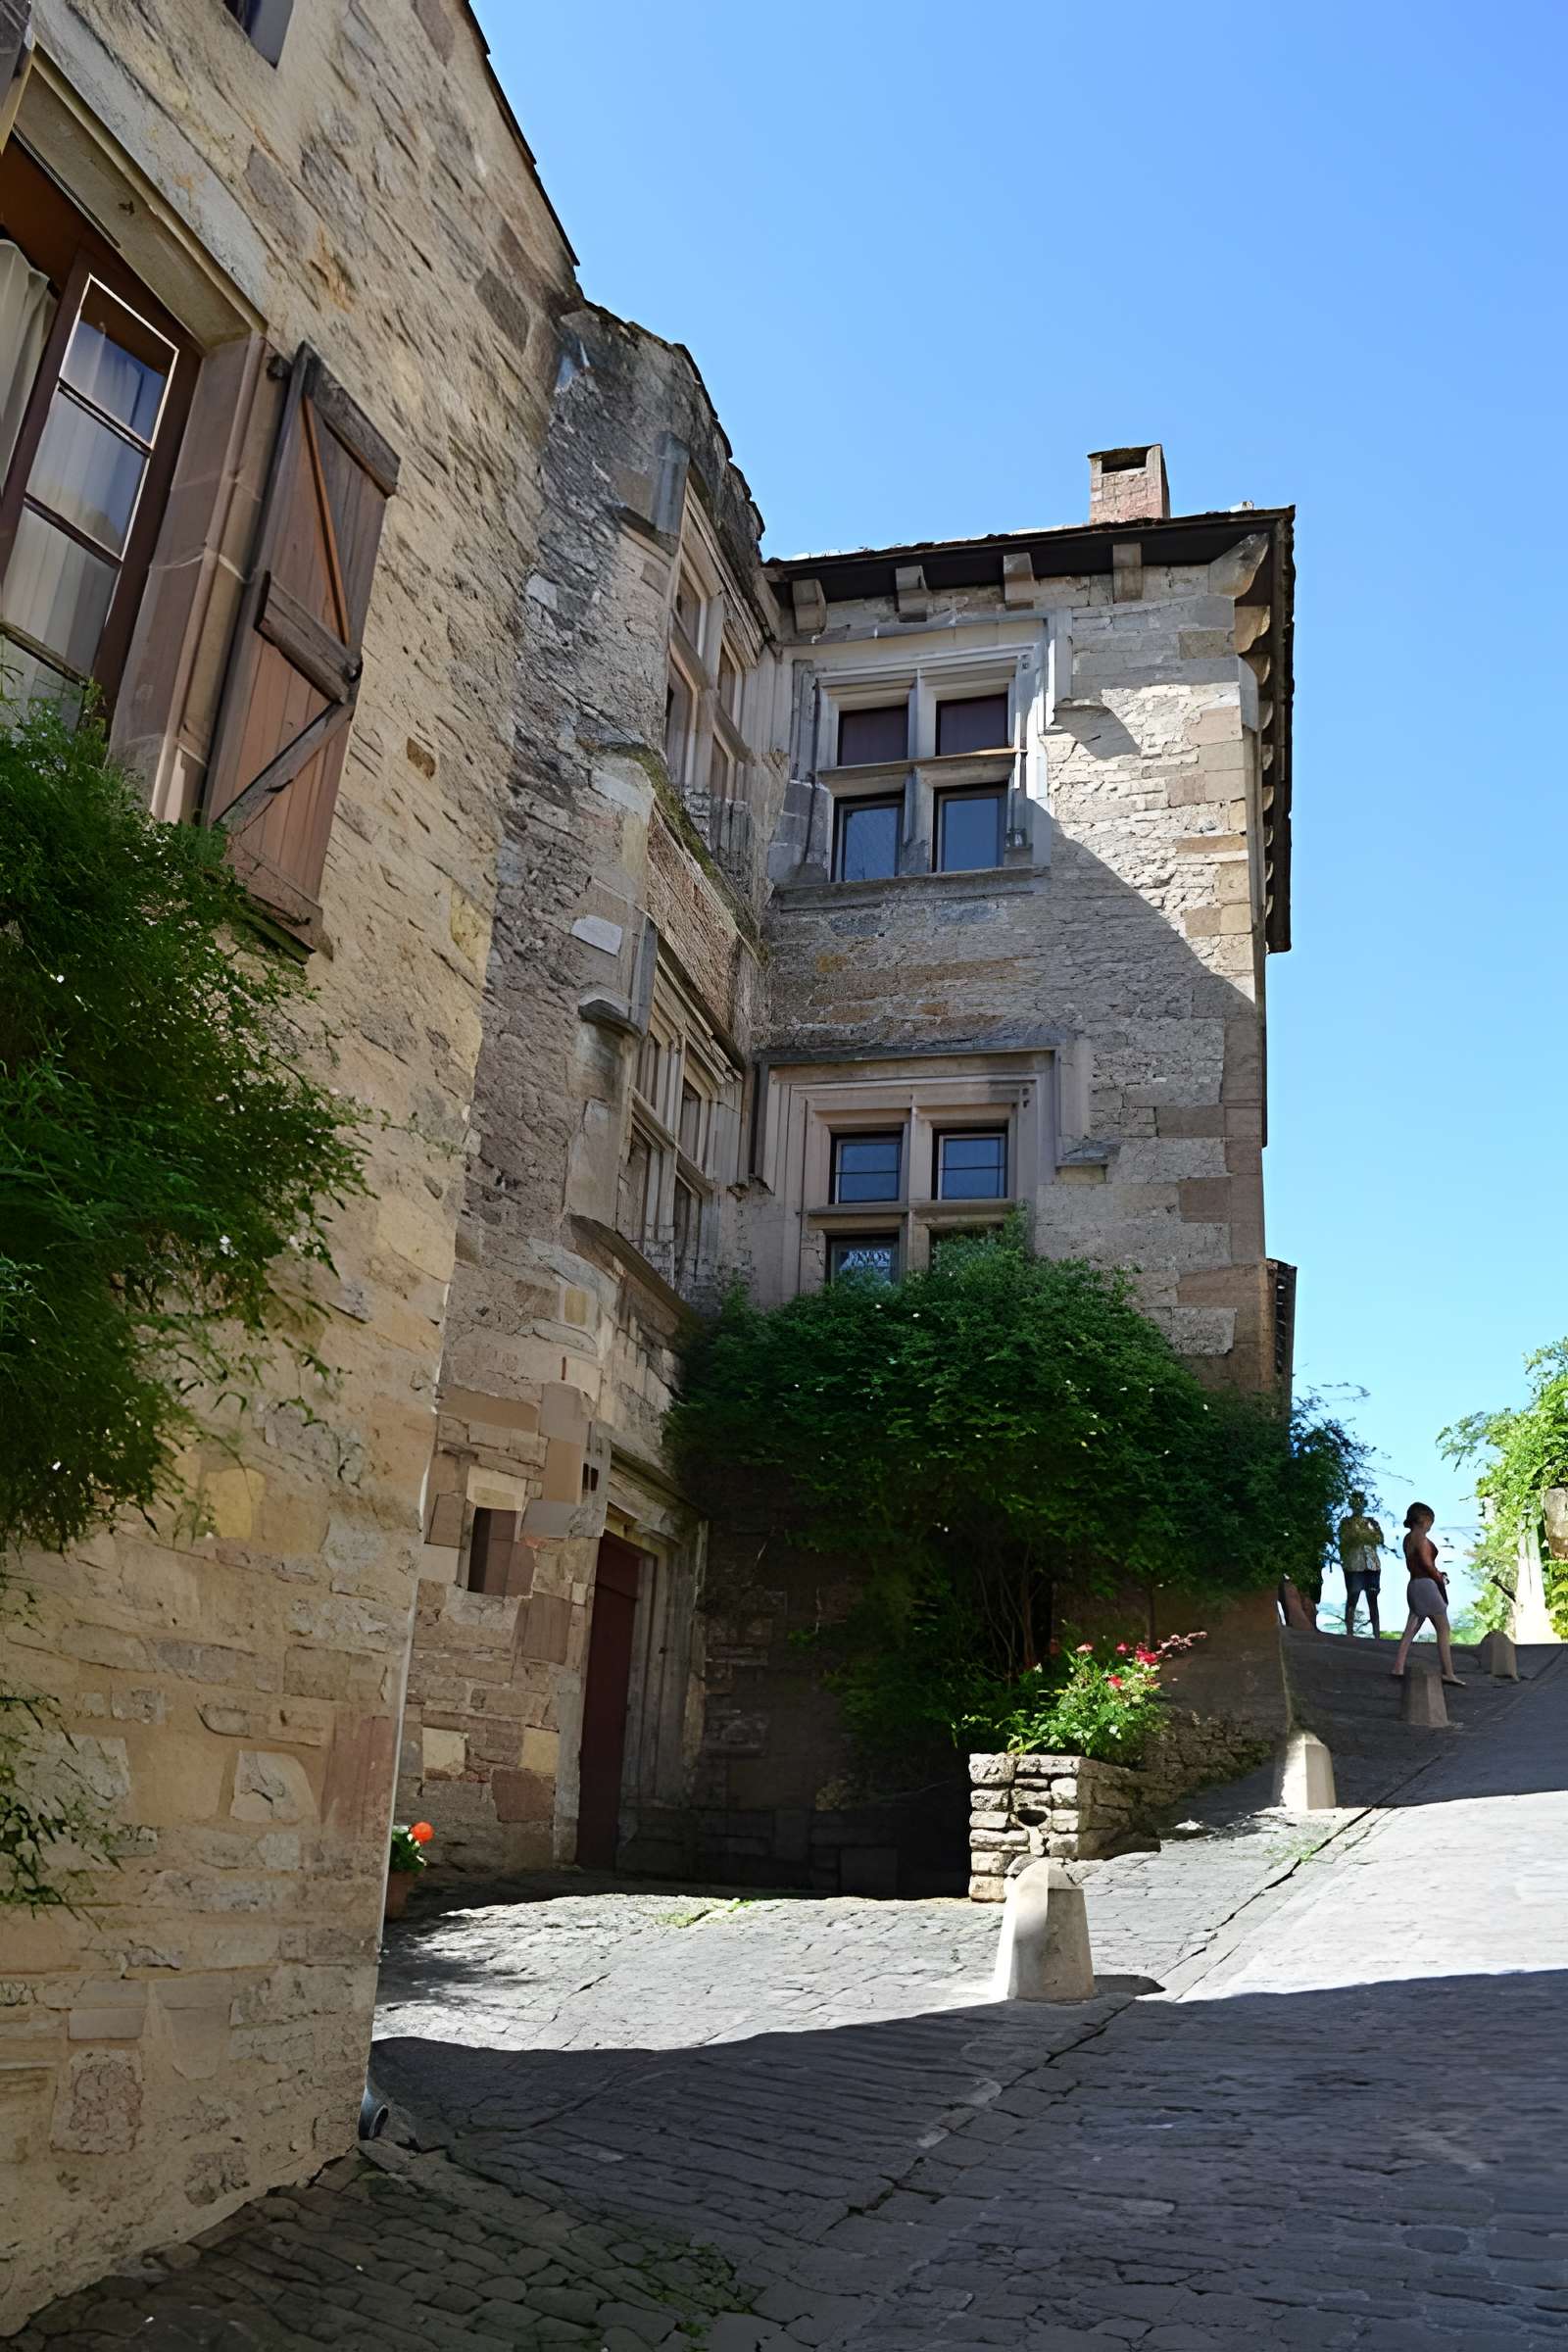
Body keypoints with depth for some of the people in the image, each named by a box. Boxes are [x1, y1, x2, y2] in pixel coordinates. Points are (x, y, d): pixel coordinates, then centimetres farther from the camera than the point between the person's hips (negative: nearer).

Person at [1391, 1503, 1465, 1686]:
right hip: (1426, 1584, -9)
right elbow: (1426, 1562, -20)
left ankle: (1398, 1669, 4)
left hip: (1414, 1583, 9)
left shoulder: (1408, 1538, 15)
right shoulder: (1421, 1537, -13)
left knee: (1411, 1630, 8)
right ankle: (1448, 1673, -5)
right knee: (1443, 1629, -4)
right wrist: (1440, 1579, -3)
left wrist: (1437, 1574, 12)